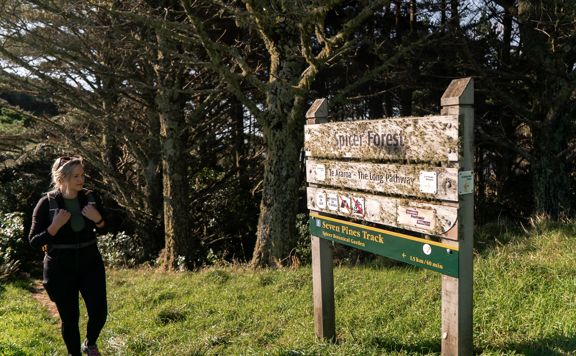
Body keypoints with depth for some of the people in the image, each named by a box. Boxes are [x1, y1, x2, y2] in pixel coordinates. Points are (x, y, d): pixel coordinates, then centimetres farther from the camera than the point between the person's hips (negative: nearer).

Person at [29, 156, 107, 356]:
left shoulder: (90, 198, -2)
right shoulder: (46, 203, -11)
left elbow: (103, 229, 11)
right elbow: (34, 242, -9)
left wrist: (98, 219, -11)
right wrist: (55, 226, -24)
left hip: (90, 264, 3)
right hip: (61, 270, -3)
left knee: (99, 312, 3)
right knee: (69, 317, 7)